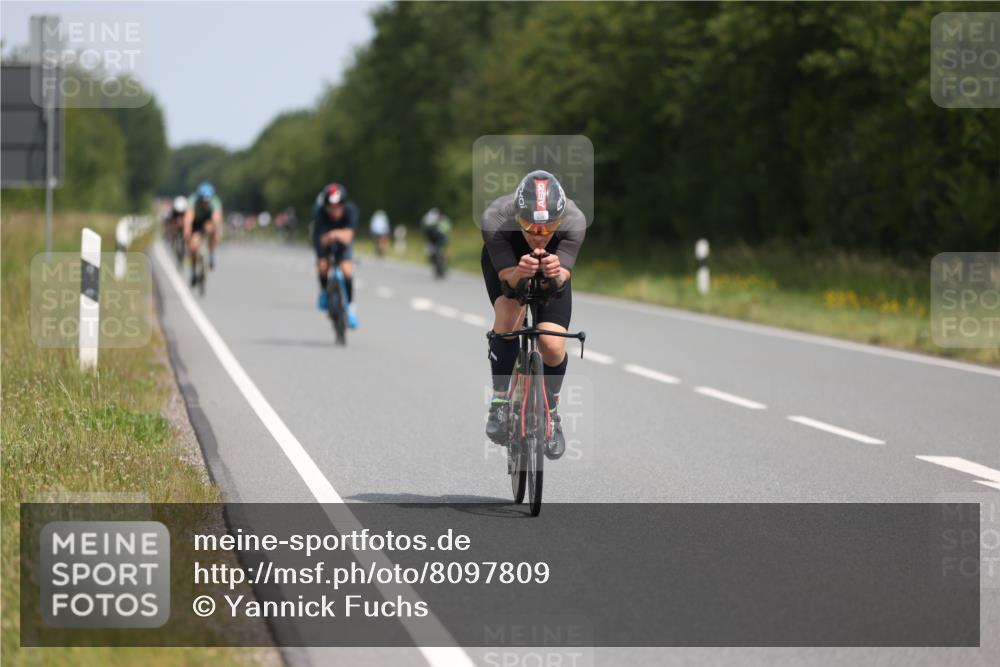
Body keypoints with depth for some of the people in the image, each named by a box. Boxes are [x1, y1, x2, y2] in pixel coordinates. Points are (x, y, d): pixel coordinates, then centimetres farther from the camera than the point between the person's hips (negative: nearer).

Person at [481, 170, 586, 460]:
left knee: (553, 346, -12)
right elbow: (507, 276, -38)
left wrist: (557, 275, -62)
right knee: (509, 317, -30)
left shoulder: (574, 220, -37)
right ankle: (500, 400, -11)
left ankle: (550, 410, 17)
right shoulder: (495, 218, -40)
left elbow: (564, 278, -40)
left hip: (553, 264, 1)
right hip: (505, 262, -1)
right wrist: (520, 273, -60)